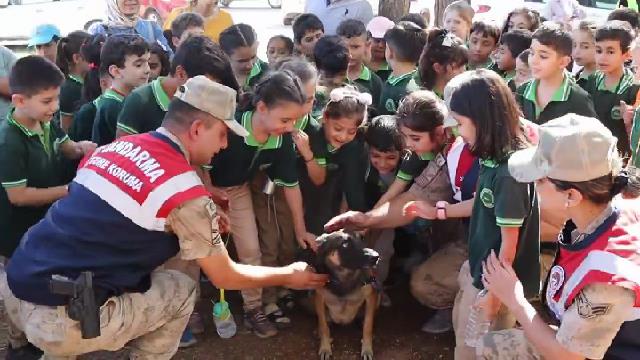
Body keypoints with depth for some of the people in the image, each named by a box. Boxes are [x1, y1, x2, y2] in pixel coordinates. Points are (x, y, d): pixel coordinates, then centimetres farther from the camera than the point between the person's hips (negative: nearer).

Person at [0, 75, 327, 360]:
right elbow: (225, 277, 1)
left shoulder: (114, 146, 9)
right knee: (182, 290, 11)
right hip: (58, 320, -7)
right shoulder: (186, 193, -10)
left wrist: (202, 221, 21)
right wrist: (288, 275, 17)